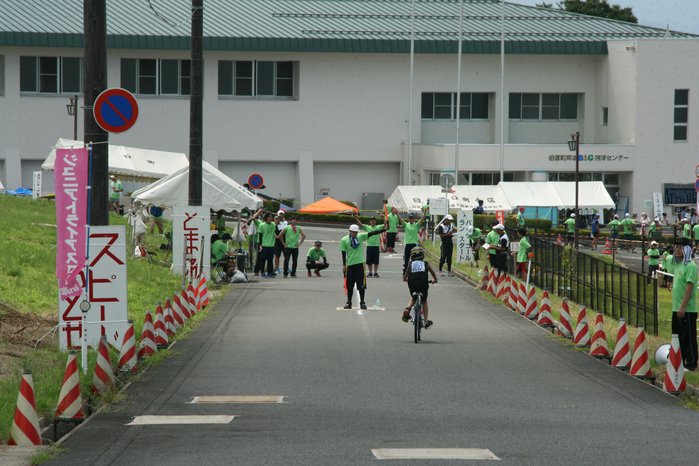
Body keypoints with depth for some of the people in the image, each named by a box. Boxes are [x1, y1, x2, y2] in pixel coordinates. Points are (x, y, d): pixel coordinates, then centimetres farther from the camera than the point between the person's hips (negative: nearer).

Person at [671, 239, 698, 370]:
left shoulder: (691, 266, -14)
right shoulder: (678, 265, 13)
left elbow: (690, 287, -20)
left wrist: (683, 307, -23)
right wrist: (676, 307, 18)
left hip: (687, 310, -9)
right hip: (676, 309, 9)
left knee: (688, 338, -2)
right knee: (677, 336, 15)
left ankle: (691, 363, 5)